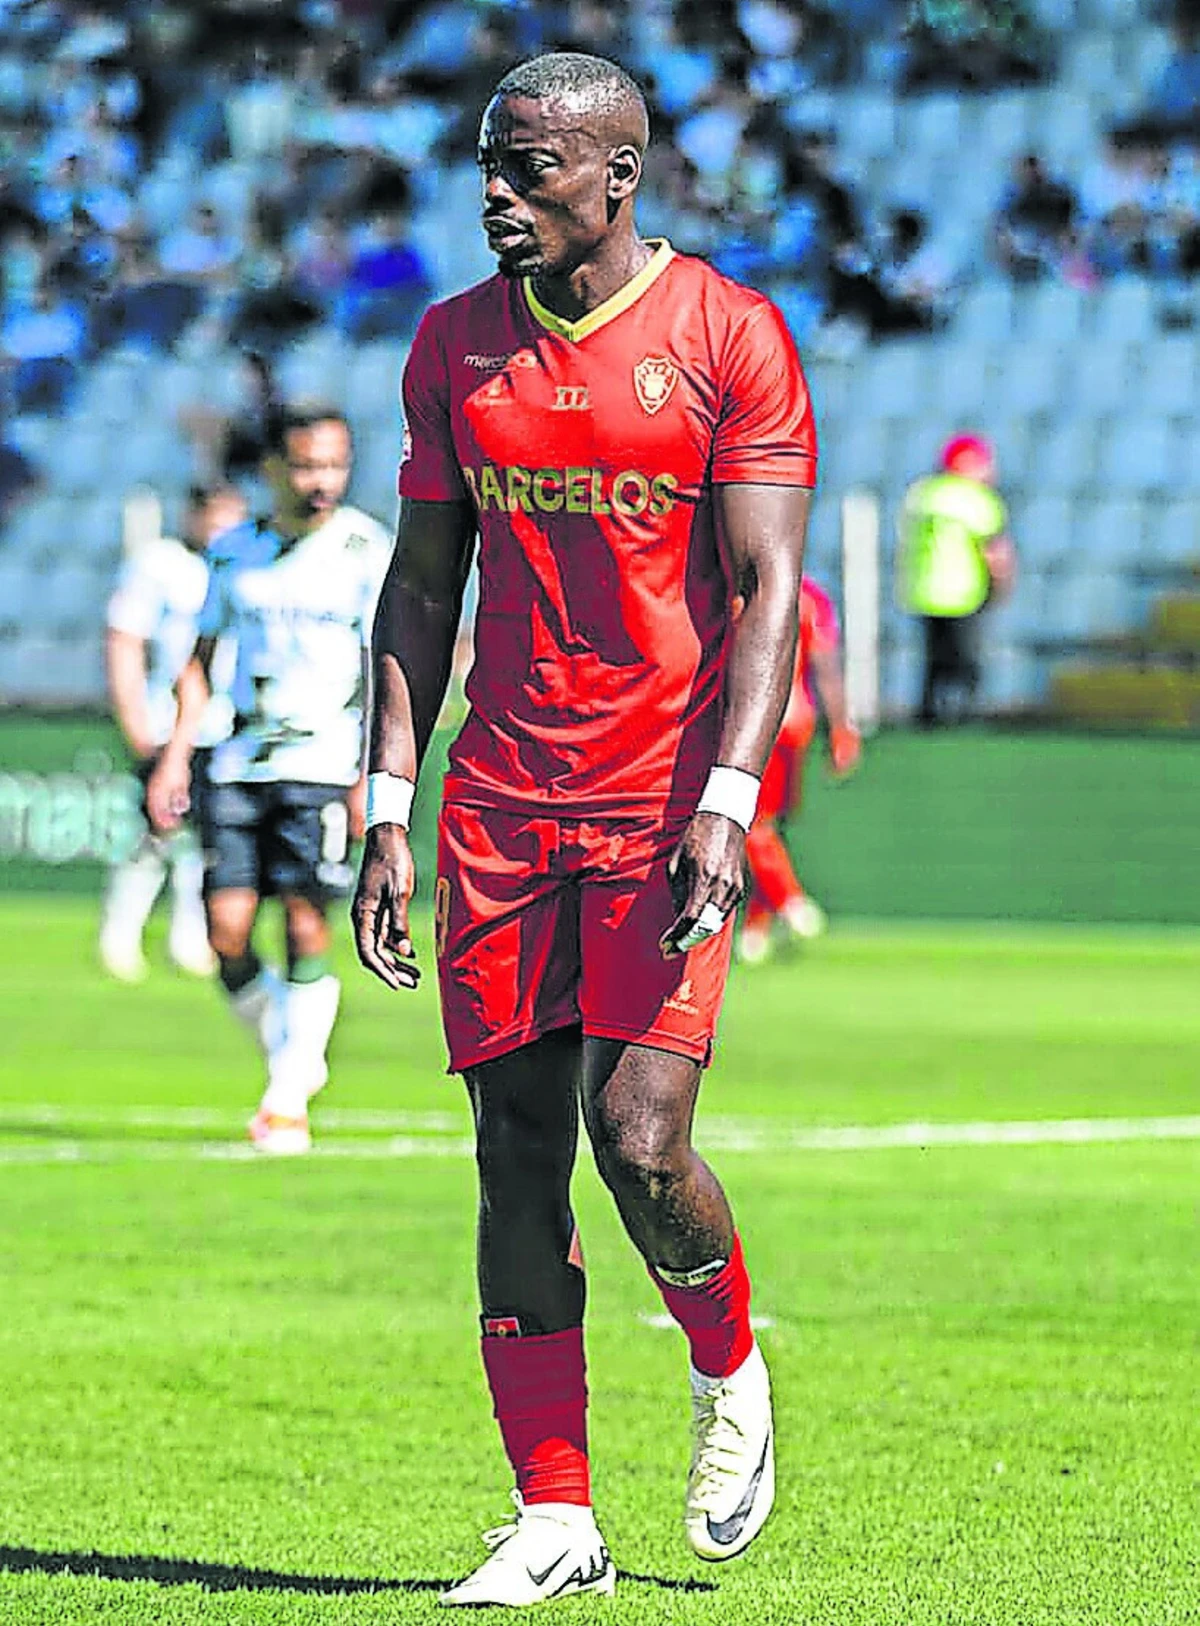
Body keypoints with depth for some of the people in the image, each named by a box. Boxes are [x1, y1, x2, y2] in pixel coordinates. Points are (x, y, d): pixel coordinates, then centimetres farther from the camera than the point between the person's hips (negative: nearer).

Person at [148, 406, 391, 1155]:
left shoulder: (365, 549, 0)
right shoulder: (237, 551, 9)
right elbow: (203, 660, 17)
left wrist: (374, 778, -9)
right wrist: (175, 756, 10)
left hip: (323, 760, -3)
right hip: (240, 762, 3)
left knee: (306, 925, -11)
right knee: (228, 931, -5)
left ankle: (288, 1101, -2)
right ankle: (293, 1057, 18)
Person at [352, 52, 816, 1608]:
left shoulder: (728, 337, -5)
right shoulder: (457, 345, 9)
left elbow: (767, 589, -7)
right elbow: (421, 590, 14)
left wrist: (724, 807, -18)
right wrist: (389, 811, 6)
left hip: (665, 798, -4)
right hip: (501, 799, 4)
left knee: (639, 1138, -15)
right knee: (519, 1155, 2)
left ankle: (730, 1371, 17)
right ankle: (556, 1523, 8)